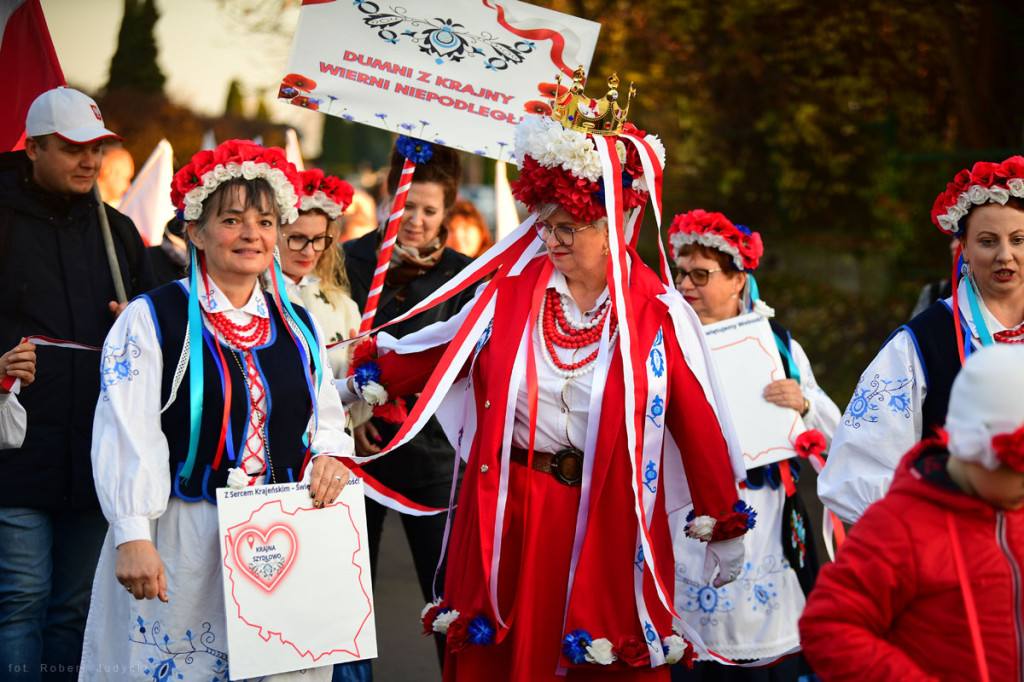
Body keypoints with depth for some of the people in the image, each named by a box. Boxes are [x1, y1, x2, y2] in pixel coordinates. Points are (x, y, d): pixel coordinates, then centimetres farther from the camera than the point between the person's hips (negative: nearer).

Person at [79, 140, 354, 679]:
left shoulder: (299, 328, 13)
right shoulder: (152, 320, -2)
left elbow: (327, 420, 21)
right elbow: (128, 435, -9)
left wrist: (329, 456, -3)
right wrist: (133, 538, -17)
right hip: (180, 549, -4)